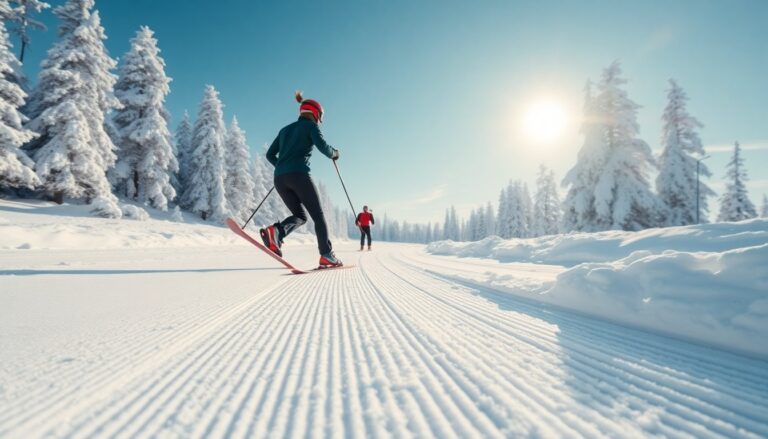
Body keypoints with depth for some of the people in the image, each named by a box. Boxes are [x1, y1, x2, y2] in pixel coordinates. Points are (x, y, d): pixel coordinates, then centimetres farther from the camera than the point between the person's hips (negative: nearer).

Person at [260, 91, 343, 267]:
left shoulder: (285, 129, 25)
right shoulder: (310, 125, 7)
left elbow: (270, 155, 24)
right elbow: (322, 146, -10)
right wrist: (334, 153, 10)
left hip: (279, 178, 6)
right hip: (299, 175, -6)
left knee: (300, 216, 14)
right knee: (318, 215, 2)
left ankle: (275, 231, -14)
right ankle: (326, 254, -5)